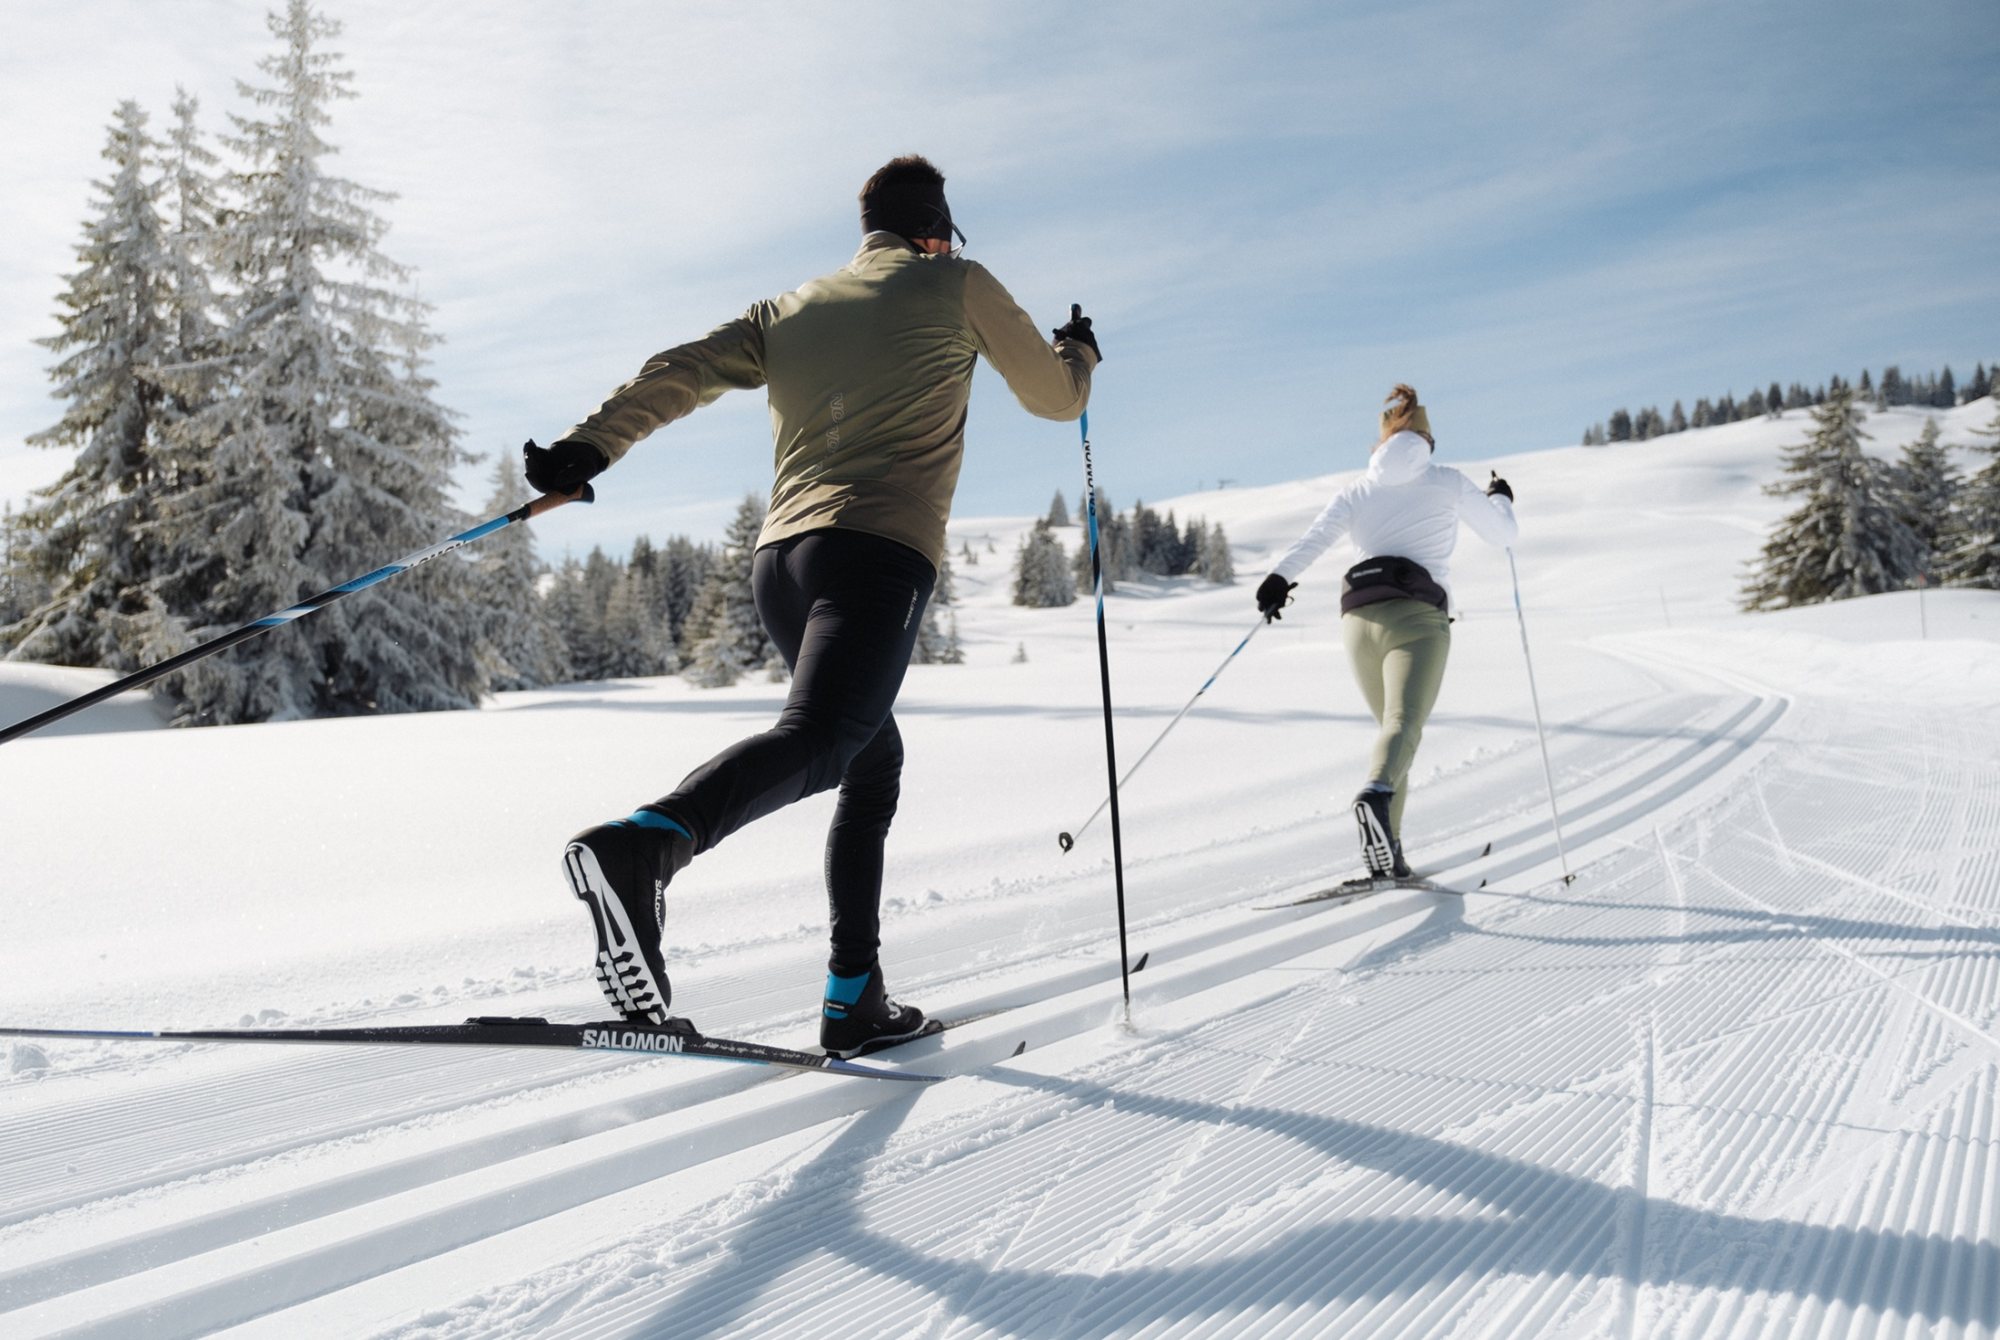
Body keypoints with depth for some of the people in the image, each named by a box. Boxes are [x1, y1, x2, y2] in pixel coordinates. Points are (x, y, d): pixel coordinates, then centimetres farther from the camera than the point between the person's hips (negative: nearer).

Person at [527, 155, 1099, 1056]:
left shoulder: (789, 312, 24)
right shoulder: (958, 287, 13)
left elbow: (680, 372, 11)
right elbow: (1055, 398, 21)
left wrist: (588, 447, 6)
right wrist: (1079, 352, 42)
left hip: (782, 558, 7)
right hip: (878, 548, -6)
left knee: (874, 766, 17)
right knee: (819, 739, -25)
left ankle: (854, 999, 13)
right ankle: (643, 845, -53)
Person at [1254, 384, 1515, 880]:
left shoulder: (1358, 490, 17)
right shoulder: (1448, 481, 12)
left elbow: (1313, 537, -1)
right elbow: (1503, 533, 22)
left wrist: (1280, 578, -11)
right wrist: (1501, 499, 41)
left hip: (1359, 617, 4)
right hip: (1416, 616, -4)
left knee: (1391, 723, 19)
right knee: (1404, 722, -20)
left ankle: (1387, 855, 13)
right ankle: (1377, 794, -53)